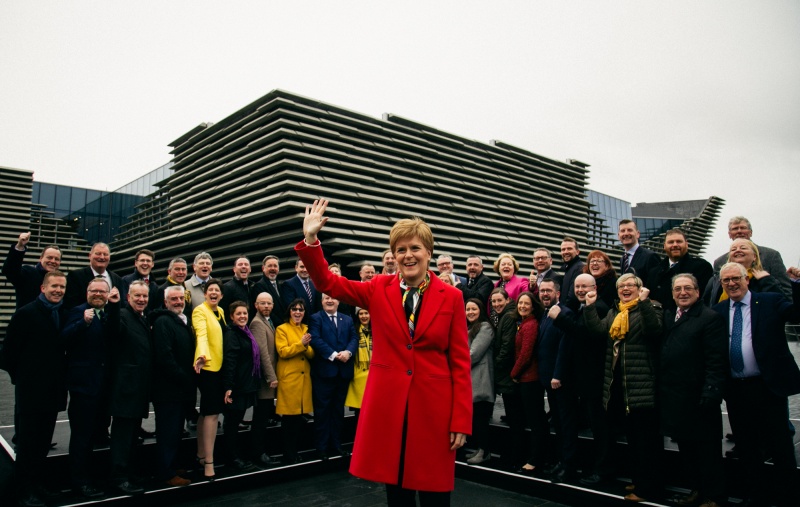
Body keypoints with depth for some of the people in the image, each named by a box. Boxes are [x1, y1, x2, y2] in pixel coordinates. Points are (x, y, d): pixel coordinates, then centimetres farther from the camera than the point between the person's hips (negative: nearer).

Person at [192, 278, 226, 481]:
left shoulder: (220, 312, 14)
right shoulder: (200, 311, -11)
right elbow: (201, 334, -28)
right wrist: (202, 355, -45)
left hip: (219, 366, 8)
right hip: (208, 366, -8)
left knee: (206, 412, 14)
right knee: (212, 412, -9)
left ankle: (201, 455, 25)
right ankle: (208, 461, -3)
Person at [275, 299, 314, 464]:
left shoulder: (306, 329, 15)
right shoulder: (281, 329, 0)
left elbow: (312, 354, 7)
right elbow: (283, 352, -13)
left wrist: (306, 347, -13)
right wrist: (300, 344, -21)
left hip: (304, 378, 5)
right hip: (288, 378, -5)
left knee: (299, 418, 9)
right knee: (288, 419, -1)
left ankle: (295, 452, 21)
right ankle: (288, 455, 10)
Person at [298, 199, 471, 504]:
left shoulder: (451, 297, -2)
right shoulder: (378, 290, 3)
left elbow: (460, 362, -2)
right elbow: (327, 283, 2)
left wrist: (461, 421, -6)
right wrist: (310, 239, -13)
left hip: (433, 407, -1)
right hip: (388, 405, 2)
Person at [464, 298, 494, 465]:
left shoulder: (485, 327, -7)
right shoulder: (466, 328, 21)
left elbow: (474, 354, -12)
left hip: (479, 380, -8)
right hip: (467, 379, 8)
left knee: (479, 416, -6)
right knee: (472, 416, 9)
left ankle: (484, 451, 2)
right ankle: (478, 448, 17)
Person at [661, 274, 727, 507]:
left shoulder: (710, 318, -8)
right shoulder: (667, 316, 12)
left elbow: (716, 361, -15)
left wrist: (710, 394, -19)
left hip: (697, 398, -6)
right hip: (673, 397, 7)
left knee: (708, 450, 7)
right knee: (685, 448, 17)